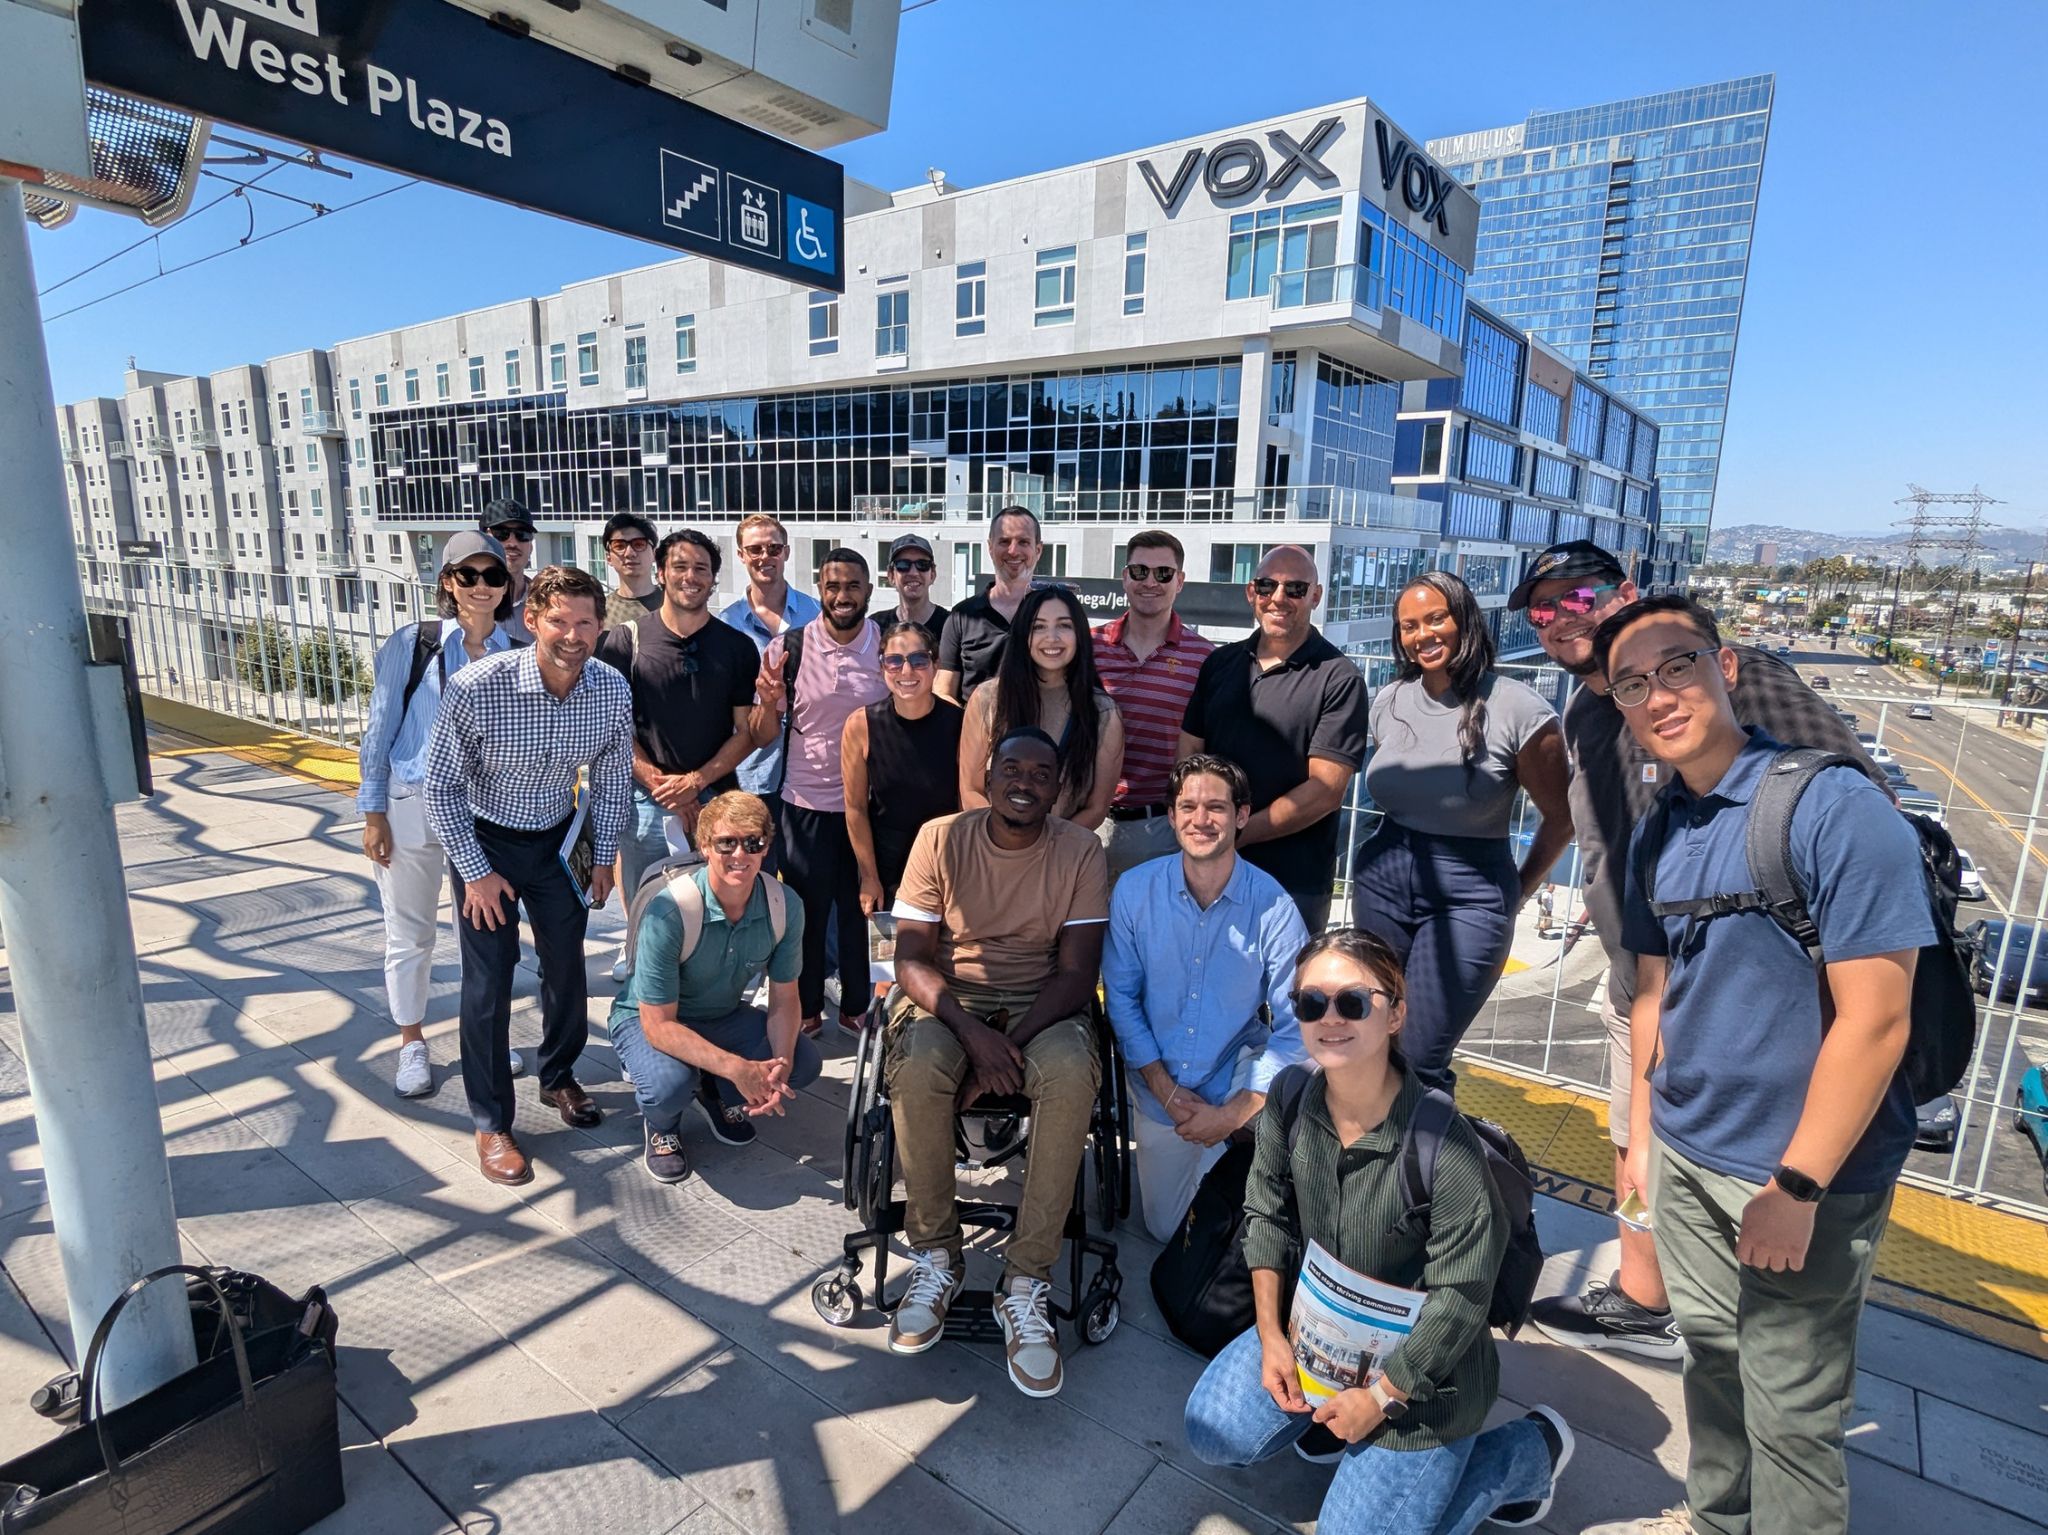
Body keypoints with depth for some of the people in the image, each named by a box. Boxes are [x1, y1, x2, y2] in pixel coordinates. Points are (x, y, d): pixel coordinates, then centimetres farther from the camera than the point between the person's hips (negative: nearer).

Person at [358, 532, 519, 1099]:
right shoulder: (411, 643, -7)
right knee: (410, 935, 9)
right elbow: (379, 731, -3)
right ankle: (412, 1043, 29)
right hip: (411, 809, -2)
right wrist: (373, 813, -5)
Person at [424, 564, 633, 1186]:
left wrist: (603, 857, 3)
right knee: (489, 977, -2)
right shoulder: (478, 686, -28)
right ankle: (491, 1122, 15)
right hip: (484, 839, -3)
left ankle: (559, 1077, 37)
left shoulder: (613, 690, -17)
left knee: (567, 964, 12)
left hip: (558, 836, 4)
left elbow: (613, 777, 0)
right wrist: (476, 873, -14)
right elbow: (441, 786, -16)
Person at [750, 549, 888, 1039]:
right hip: (805, 802, -1)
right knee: (806, 911, 11)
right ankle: (805, 1009, 30)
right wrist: (769, 702, -23)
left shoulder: (889, 645, -4)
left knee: (860, 908, 14)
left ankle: (856, 1006, 32)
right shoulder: (787, 648, -7)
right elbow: (763, 738, -2)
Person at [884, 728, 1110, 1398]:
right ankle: (935, 1256, -10)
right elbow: (911, 958, -7)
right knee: (918, 1066, -33)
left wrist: (1014, 1041, -23)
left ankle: (1025, 1285, -19)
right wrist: (972, 1031, -23)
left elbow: (1077, 973, -8)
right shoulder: (941, 838, -4)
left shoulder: (1080, 852, -5)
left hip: (1042, 1006, 0)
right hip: (949, 998, 1)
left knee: (1072, 1074, -33)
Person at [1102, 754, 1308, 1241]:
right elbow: (1120, 996, -6)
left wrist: (1233, 1113, -22)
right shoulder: (1134, 890, -13)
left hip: (1239, 1080, -1)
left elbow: (1293, 1029, -16)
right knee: (1166, 1229, 13)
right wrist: (1167, 1091, -13)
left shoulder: (1273, 906, -18)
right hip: (1159, 1091, 2)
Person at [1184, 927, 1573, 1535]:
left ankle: (1533, 1446, 17)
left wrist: (1381, 1396, -14)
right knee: (1214, 1433, -1)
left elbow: (1461, 1296, -21)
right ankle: (1325, 1406, 22)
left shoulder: (1443, 1142, -31)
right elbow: (1266, 1213, 0)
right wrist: (1270, 1335, -3)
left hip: (1420, 1362, -5)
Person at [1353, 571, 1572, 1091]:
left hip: (1468, 896, -5)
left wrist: (1516, 893, 5)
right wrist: (1397, 856, 11)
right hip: (1382, 878, 5)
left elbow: (1561, 815, -2)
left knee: (1419, 1062, -3)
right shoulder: (1389, 702, 4)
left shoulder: (1517, 709, -11)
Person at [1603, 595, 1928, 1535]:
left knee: (1787, 1412, 9)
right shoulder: (1656, 834, 2)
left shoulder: (1837, 809, -18)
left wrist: (1796, 1187, -17)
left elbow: (1875, 1019, -19)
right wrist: (1642, 1135, 11)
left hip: (1805, 1175, -6)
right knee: (1712, 1360, 21)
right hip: (1686, 1161, 6)